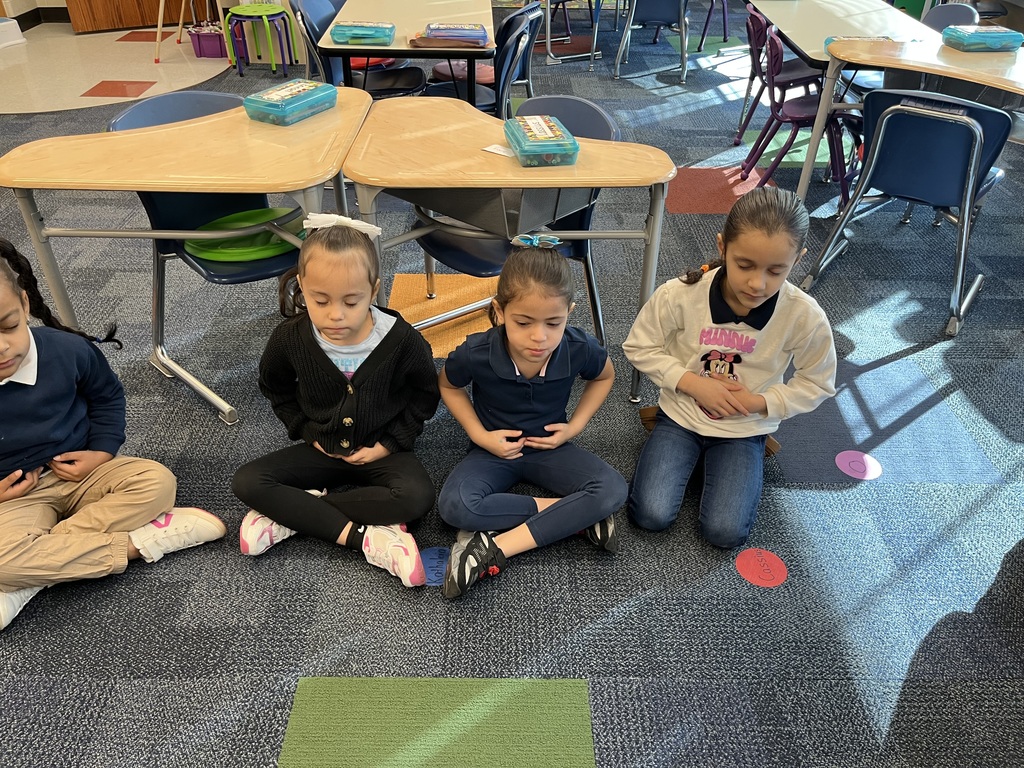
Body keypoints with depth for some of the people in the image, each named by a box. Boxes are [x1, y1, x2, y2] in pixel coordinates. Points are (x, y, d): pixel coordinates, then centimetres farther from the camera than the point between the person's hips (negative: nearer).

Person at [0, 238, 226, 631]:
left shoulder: (68, 349, -14)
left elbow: (107, 396, 7)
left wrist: (101, 452, -5)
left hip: (80, 473, 2)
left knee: (157, 481, -23)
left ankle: (35, 573, -22)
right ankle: (138, 543, -19)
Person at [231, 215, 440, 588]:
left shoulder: (401, 339, -20)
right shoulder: (290, 338, -15)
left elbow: (425, 394, -3)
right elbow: (275, 388, 8)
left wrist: (389, 443, -10)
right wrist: (306, 431, -1)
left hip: (380, 450, -2)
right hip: (322, 448, 2)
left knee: (417, 496, -31)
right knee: (247, 482, -18)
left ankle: (293, 513, -20)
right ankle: (365, 537, -26)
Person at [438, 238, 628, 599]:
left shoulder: (579, 349, -22)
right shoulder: (475, 354, -25)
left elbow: (604, 377, 4)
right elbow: (448, 385, 0)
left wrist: (575, 426, -8)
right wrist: (480, 435, -11)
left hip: (550, 448, 1)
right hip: (496, 448, -1)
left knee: (612, 491, -26)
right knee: (454, 506, -31)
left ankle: (494, 549, -24)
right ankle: (572, 515, -19)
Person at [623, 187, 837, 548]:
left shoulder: (805, 317, -20)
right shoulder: (681, 294, -22)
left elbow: (816, 383, -3)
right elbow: (639, 346, -7)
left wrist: (761, 402, -18)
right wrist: (693, 383, -18)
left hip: (745, 428, 0)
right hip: (681, 414, 0)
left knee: (725, 532, -14)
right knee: (650, 515, -14)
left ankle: (712, 461, 15)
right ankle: (690, 454, 14)